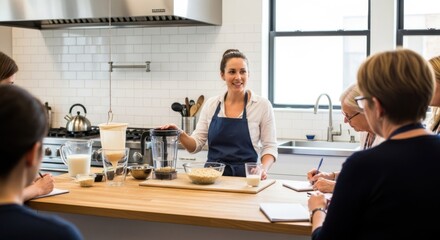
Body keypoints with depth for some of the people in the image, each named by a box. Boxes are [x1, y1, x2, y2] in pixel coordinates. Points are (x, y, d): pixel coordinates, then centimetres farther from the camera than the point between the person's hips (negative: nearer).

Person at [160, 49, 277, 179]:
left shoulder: (262, 105, 1)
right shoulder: (211, 104, 9)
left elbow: (270, 146, 3)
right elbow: (196, 145, 10)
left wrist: (263, 169, -16)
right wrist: (180, 134, -10)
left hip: (244, 177, -2)